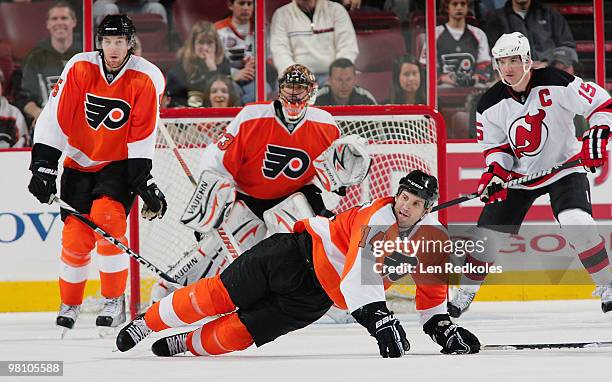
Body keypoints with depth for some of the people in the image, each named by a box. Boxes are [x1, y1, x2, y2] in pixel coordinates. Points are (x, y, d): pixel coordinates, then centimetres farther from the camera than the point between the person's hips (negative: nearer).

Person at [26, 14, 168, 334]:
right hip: (79, 163, 2)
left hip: (119, 163, -2)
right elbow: (54, 118, -12)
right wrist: (43, 167, -16)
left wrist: (145, 183, -12)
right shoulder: (79, 68, -13)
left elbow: (142, 138, -10)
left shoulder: (146, 79, -14)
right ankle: (70, 305, 18)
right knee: (76, 234, -3)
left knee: (107, 217, -24)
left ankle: (114, 301, -12)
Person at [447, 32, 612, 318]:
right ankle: (465, 293, 20)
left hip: (563, 167, -4)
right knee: (489, 232, -1)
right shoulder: (491, 104, -8)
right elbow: (495, 145, 3)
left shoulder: (555, 84, -20)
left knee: (576, 223, -27)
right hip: (520, 173, 4)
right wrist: (495, 172, -16)